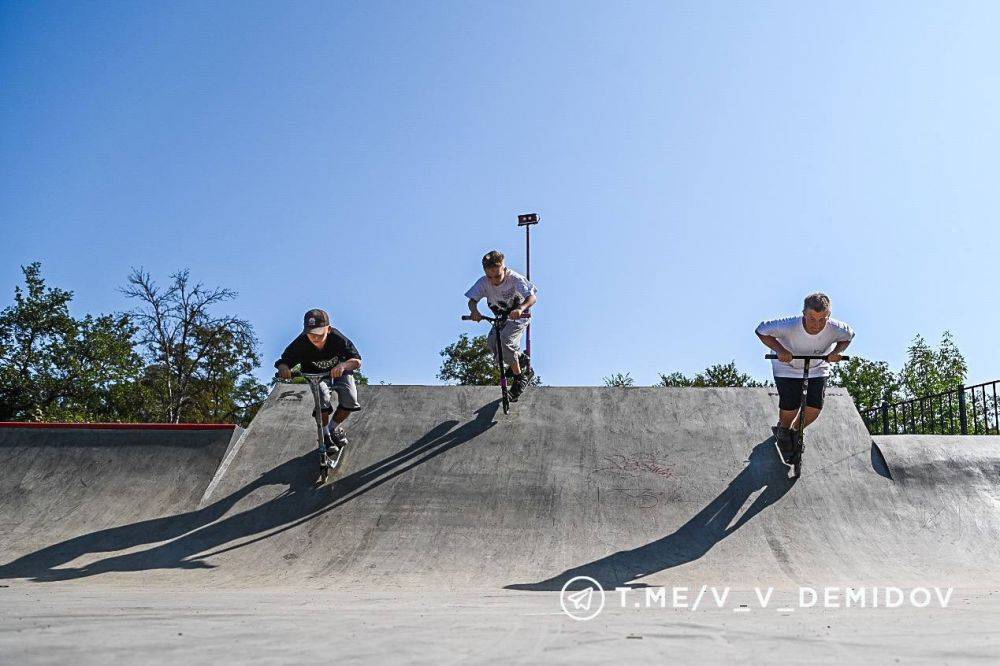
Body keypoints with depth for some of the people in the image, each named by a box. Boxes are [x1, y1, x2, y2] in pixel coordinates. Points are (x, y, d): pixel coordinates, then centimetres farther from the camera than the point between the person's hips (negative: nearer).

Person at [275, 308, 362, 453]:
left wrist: (343, 365, -55)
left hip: (340, 372, 1)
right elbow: (285, 360, -25)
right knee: (323, 398, -29)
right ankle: (325, 434, -3)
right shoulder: (301, 344, -29)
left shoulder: (338, 339, -31)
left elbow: (357, 362, -33)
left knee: (351, 400, -21)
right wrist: (283, 367, -50)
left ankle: (334, 427, 9)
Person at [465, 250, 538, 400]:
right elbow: (472, 300, -22)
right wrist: (474, 310, -46)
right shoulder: (483, 283, -19)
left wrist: (520, 308, -56)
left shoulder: (515, 279, -29)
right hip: (501, 317, 5)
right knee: (493, 343, -12)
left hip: (519, 316, -5)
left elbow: (533, 298, -35)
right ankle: (518, 359, 20)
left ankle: (519, 378, -10)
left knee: (505, 340, -25)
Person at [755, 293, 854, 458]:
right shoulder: (789, 326, -37)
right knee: (790, 408, -9)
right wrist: (780, 350, -35)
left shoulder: (835, 329, -29)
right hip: (788, 367, -2)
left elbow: (849, 335, -4)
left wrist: (837, 352, -23)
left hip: (817, 368, 3)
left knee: (815, 408, -6)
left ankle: (795, 431, 28)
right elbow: (761, 330, -23)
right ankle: (783, 429, 30)